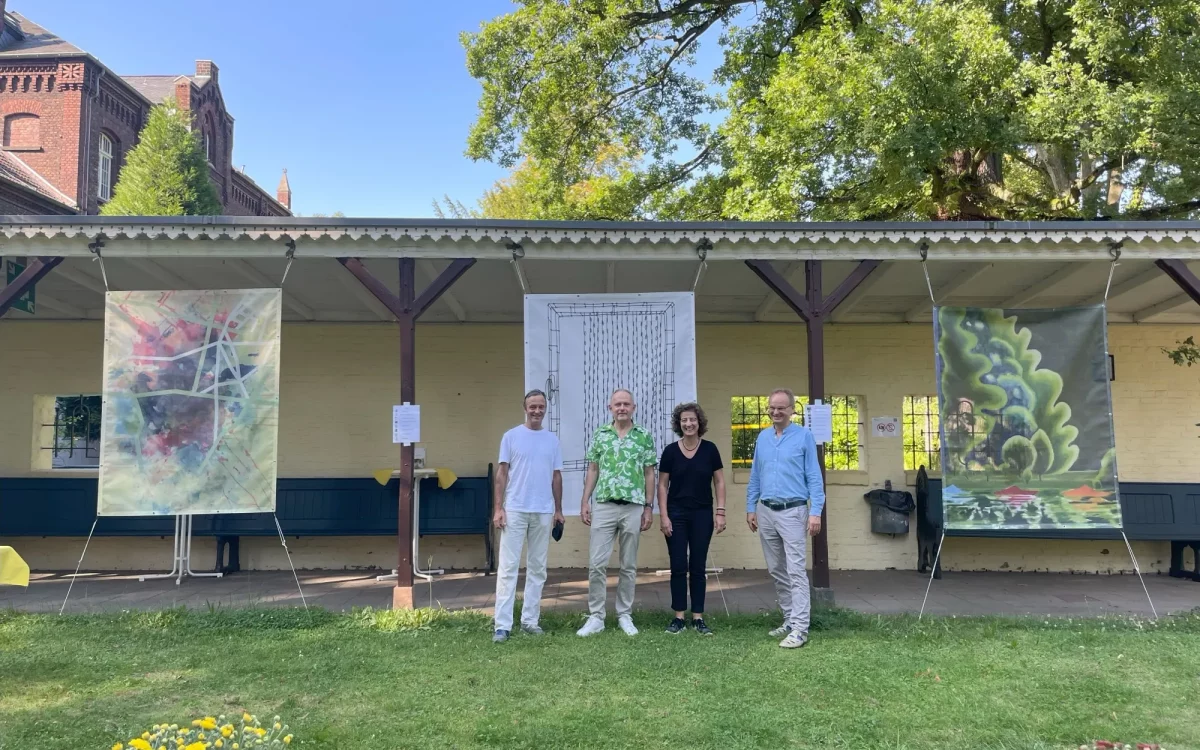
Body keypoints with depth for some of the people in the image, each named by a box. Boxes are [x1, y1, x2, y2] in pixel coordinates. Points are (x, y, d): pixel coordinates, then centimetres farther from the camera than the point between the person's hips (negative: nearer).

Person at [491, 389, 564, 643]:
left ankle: (530, 620, 17)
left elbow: (556, 476, 12)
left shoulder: (552, 439, 9)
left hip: (543, 511, 4)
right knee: (508, 567, -5)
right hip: (515, 510, -3)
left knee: (537, 568, 9)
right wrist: (498, 508, -8)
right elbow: (502, 473, -1)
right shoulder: (511, 436, 1)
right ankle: (503, 625, -3)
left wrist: (558, 510, 10)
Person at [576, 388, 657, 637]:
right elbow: (592, 470, 9)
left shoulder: (645, 436, 3)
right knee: (597, 563, -3)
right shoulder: (599, 434, 6)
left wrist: (649, 507, 0)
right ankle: (596, 617, 6)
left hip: (634, 507, 0)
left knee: (629, 566, 7)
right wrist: (584, 502, 3)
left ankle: (625, 615, 17)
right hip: (603, 506, 1)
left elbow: (649, 474, 5)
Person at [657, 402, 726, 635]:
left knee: (698, 567, 6)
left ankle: (698, 618, 14)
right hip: (676, 515, 0)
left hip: (702, 515, 0)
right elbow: (662, 485, 1)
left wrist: (720, 512, -4)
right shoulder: (670, 451, -2)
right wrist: (663, 516, -5)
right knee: (678, 567, 3)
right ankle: (678, 617, 12)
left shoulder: (710, 449, -1)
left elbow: (719, 482, 3)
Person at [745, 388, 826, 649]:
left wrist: (815, 512, -13)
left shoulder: (804, 436, -4)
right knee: (777, 571, 12)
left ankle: (800, 628, -7)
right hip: (766, 512, 6)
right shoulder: (762, 437, 11)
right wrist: (750, 508, 11)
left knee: (796, 571, -9)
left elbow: (814, 477, -6)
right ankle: (790, 619, 23)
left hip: (793, 511, -6)